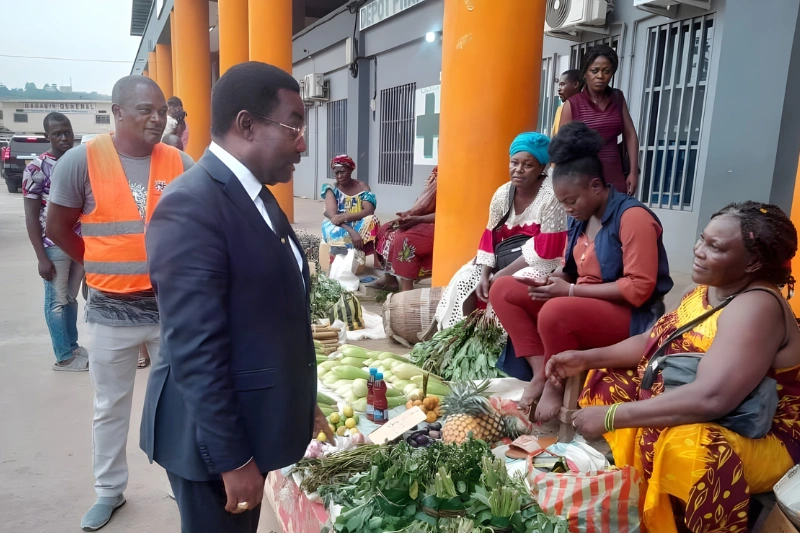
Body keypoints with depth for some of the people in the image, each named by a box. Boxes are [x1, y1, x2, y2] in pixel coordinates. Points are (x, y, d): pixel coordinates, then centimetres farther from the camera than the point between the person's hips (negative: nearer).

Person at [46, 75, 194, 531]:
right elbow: (58, 227, 2)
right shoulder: (82, 160, -8)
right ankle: (110, 490, 36)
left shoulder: (180, 164, -4)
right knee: (111, 407, 16)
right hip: (112, 309, -1)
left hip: (171, 305, 1)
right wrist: (104, 268, 4)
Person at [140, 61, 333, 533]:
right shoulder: (191, 207, -23)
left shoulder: (256, 194, 6)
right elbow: (195, 351, -24)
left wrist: (302, 403, 15)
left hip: (259, 420, 9)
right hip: (218, 436, -8)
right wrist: (231, 458, -19)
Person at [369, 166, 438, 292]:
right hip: (427, 220, 10)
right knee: (385, 230, 7)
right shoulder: (437, 171, 10)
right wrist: (410, 213, -3)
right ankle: (389, 279, 10)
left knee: (405, 239, -31)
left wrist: (418, 219, -26)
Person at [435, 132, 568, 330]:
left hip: (541, 263, -6)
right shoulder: (502, 193, 2)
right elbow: (490, 237, 3)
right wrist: (484, 274, -12)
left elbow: (547, 248, -21)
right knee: (465, 280, -8)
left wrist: (503, 274, -21)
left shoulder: (552, 196, -17)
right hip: (505, 259, 7)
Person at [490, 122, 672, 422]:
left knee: (555, 312, -38)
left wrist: (570, 290, -22)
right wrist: (553, 281, -5)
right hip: (581, 305, 9)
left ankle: (556, 386, -10)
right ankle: (540, 372, -11)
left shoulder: (633, 217, -17)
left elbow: (638, 289, -22)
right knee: (503, 290, -2)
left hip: (629, 317, -8)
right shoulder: (580, 219, 7)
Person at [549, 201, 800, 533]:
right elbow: (652, 342, 11)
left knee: (680, 444, -39)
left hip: (756, 442, -10)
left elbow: (712, 399, -37)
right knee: (605, 379, 7)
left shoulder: (756, 307, -26)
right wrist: (587, 358, -4)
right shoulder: (707, 290, 3)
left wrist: (611, 416, -33)